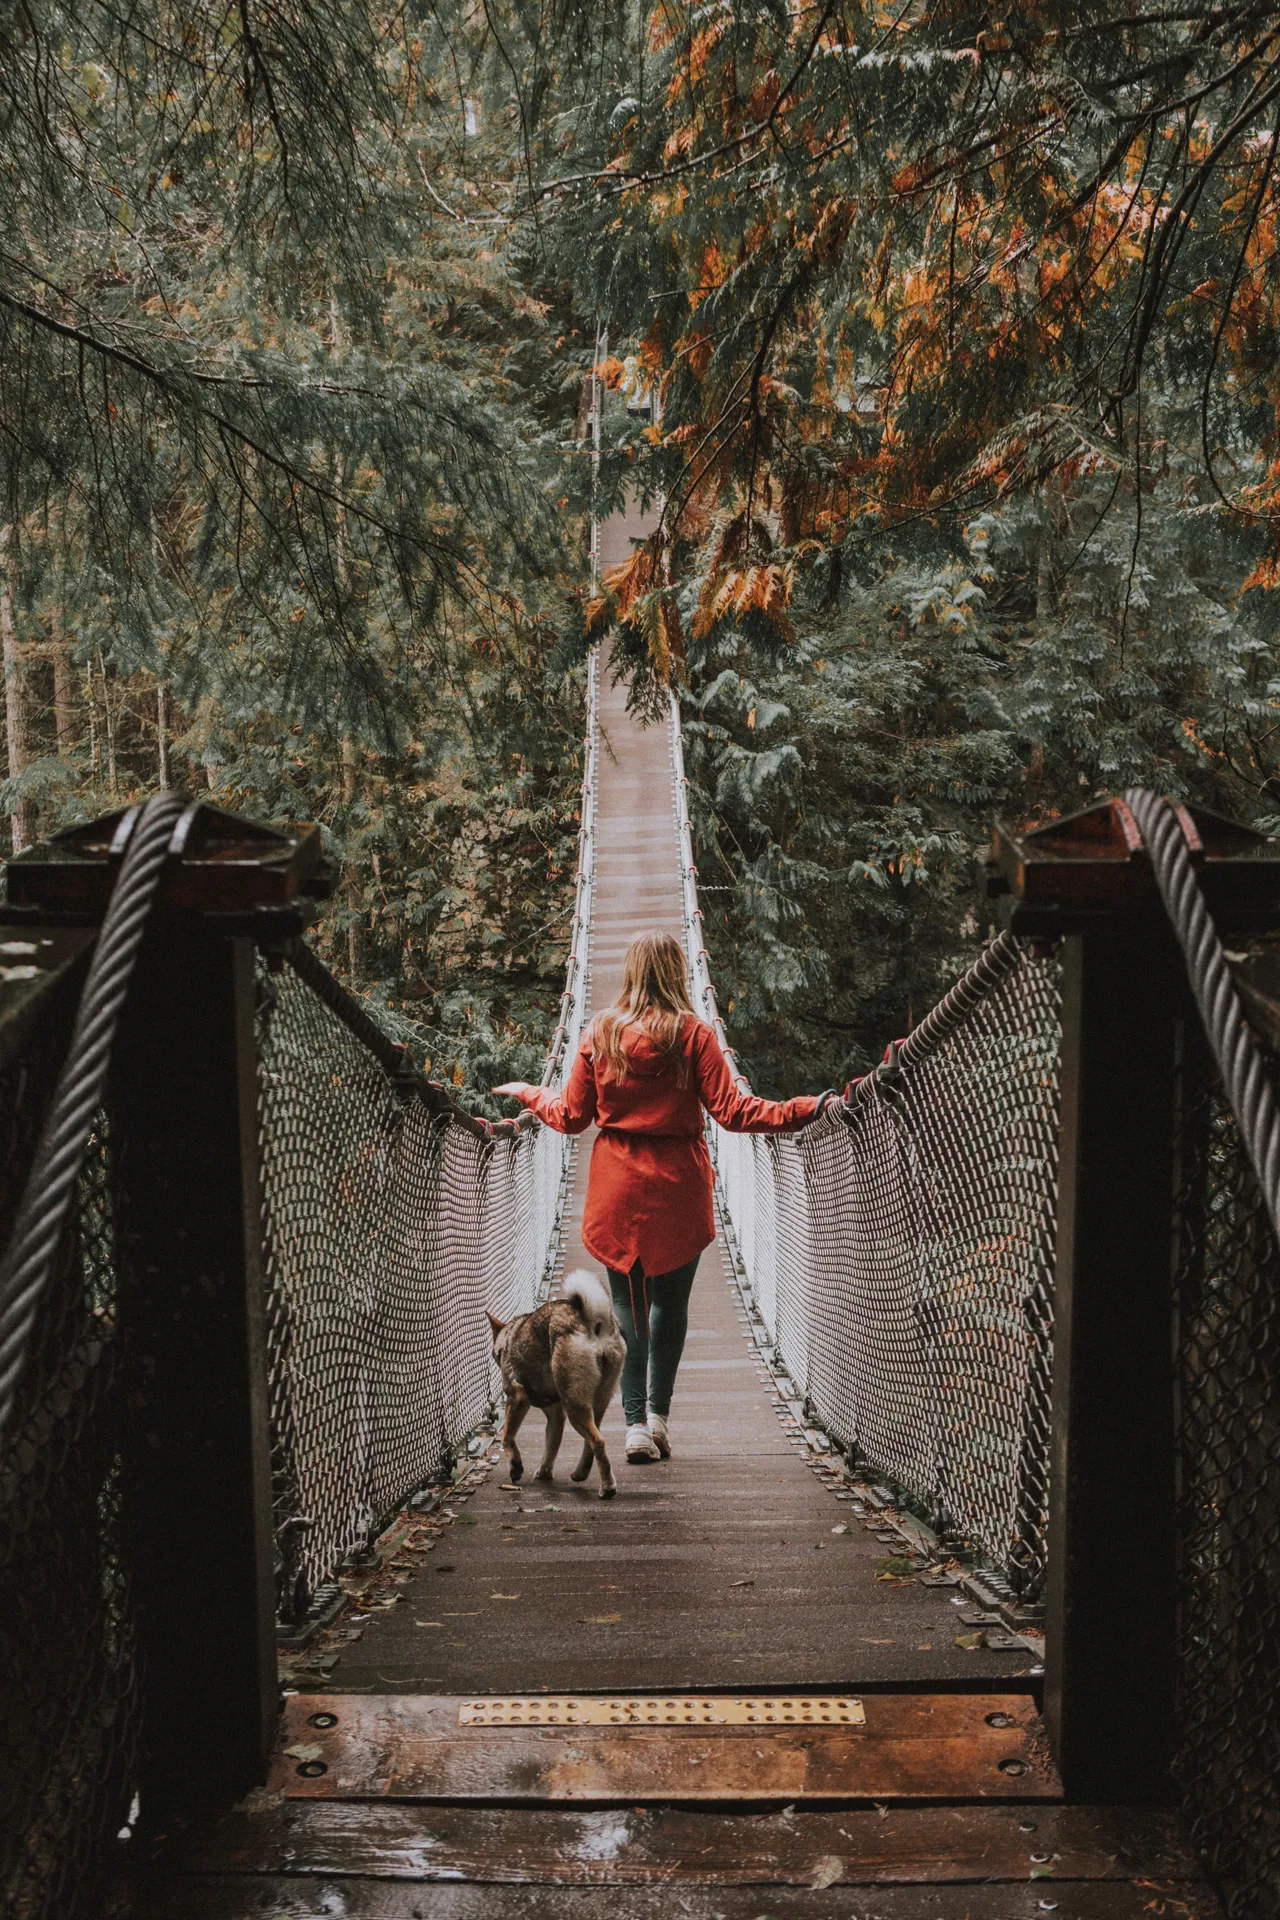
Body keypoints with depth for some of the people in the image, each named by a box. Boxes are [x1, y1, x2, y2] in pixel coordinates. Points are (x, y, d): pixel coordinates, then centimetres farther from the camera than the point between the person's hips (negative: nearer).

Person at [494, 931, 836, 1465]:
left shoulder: (599, 1033, 0)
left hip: (616, 1192, 1)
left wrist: (527, 1093, 24)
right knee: (671, 1303, 13)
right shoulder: (693, 1033, -7)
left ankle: (636, 1424, 4)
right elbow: (731, 1110, -11)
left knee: (628, 1306, 7)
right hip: (678, 1191, -1)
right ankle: (659, 1415, 14)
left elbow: (571, 1117, 6)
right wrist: (803, 1110, -4)